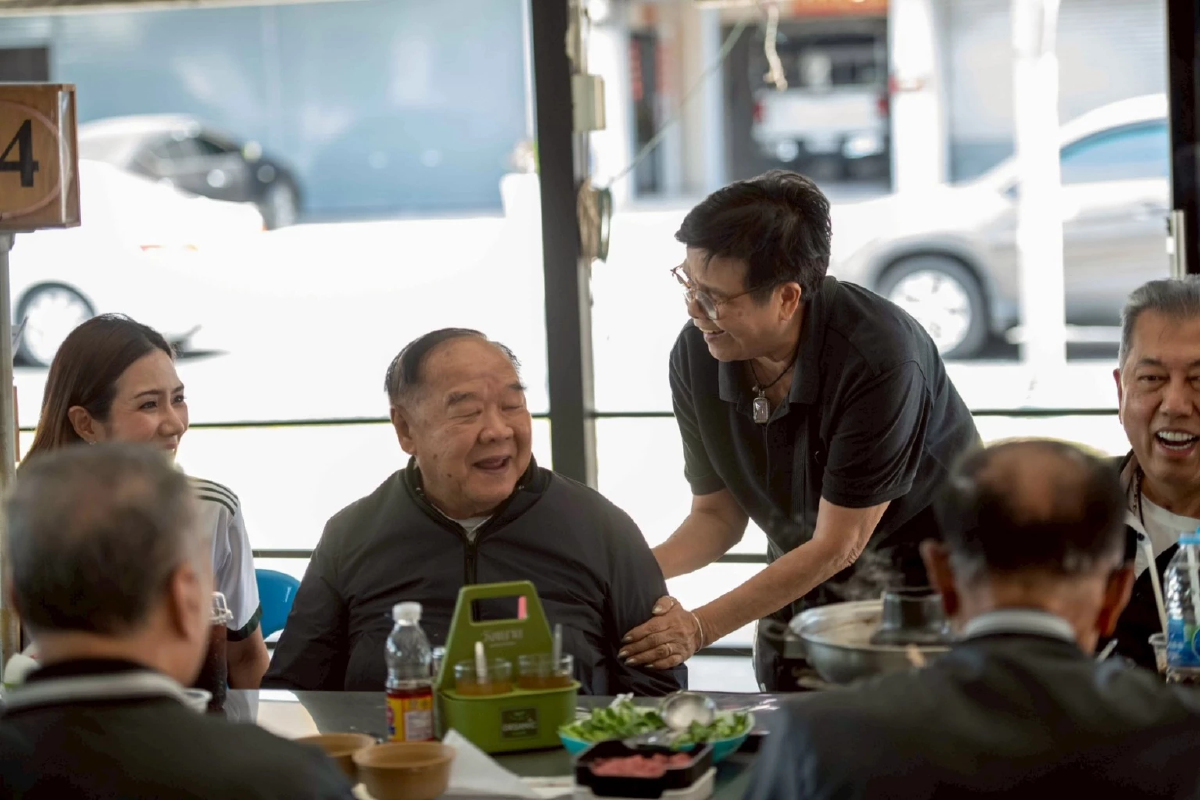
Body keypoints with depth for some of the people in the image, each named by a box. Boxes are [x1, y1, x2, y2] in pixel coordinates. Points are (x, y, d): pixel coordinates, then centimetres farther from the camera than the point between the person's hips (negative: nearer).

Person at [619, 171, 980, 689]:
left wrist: (700, 627, -27)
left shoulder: (879, 361, -30)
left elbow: (836, 546, -24)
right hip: (804, 581, 5)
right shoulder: (695, 354, -12)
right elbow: (719, 516, -1)